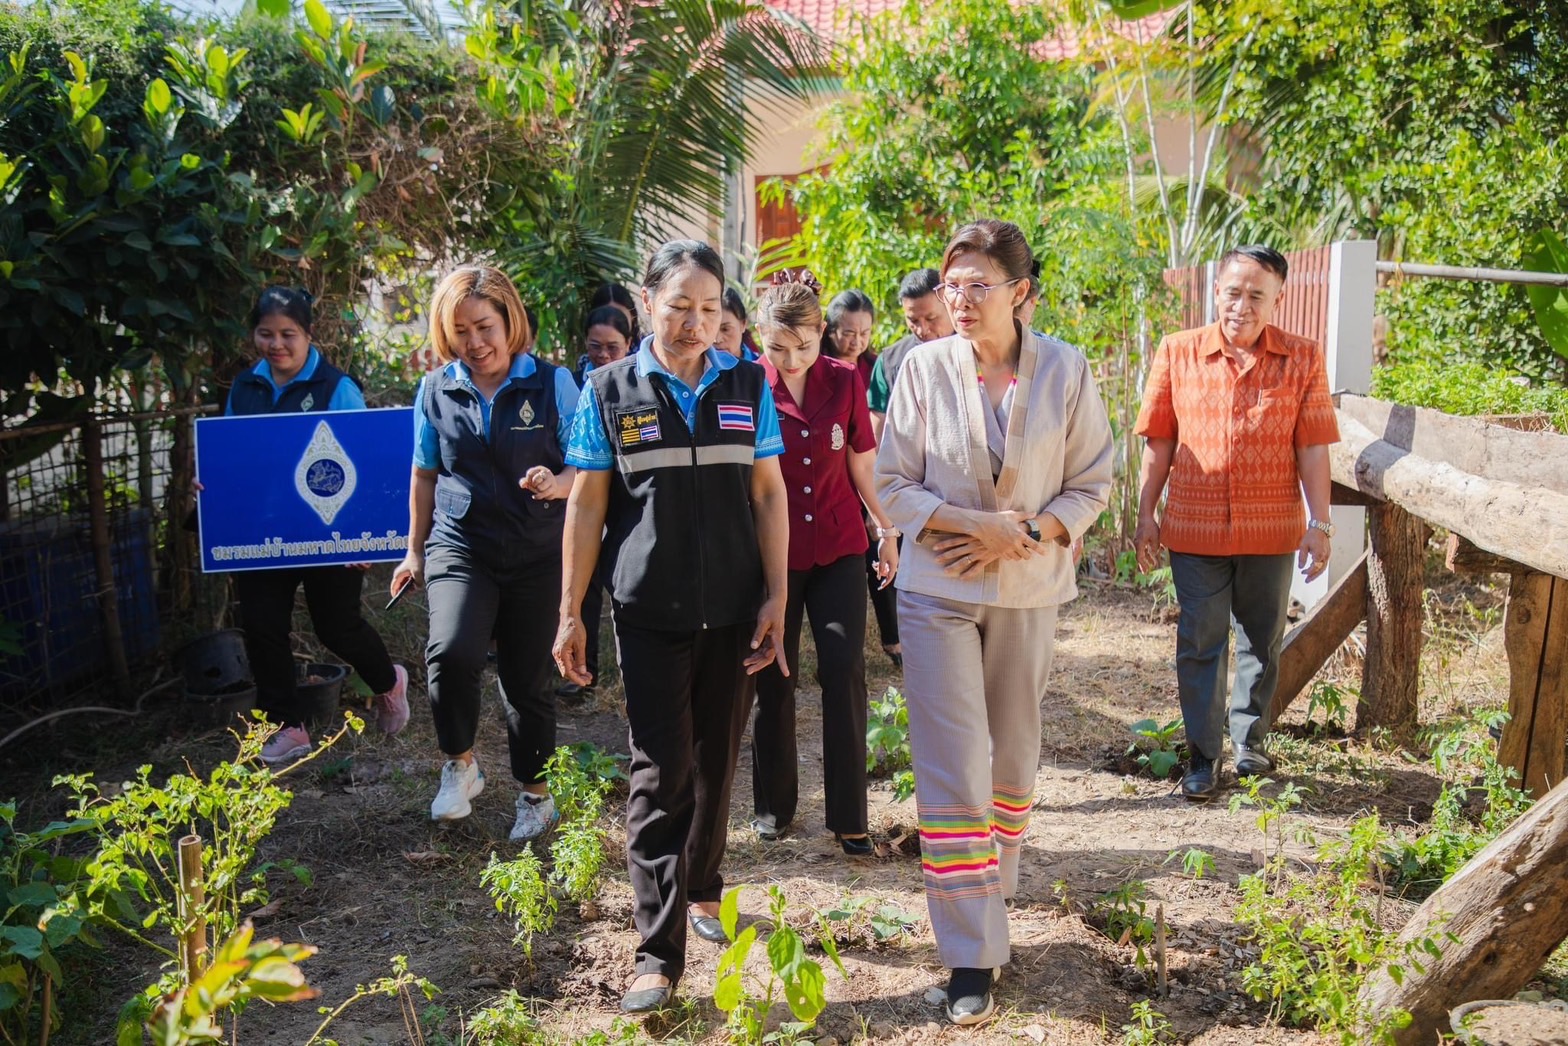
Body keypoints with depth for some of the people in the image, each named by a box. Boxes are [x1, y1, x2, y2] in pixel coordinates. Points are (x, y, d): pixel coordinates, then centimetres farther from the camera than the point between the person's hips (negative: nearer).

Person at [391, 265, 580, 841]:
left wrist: (556, 484, -23)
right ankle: (459, 763, 4)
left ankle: (535, 793, 29)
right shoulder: (436, 391, 5)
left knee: (526, 679, 7)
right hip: (460, 548, 1)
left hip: (537, 554, -1)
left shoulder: (552, 382, -3)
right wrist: (415, 551, 18)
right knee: (452, 653, -23)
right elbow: (425, 475, 16)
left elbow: (586, 467, -1)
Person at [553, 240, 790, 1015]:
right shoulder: (609, 391, -1)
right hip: (650, 612, -2)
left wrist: (776, 598, -2)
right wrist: (570, 613, -1)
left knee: (716, 761, 13)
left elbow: (769, 495, 4)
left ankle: (702, 888, 35)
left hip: (732, 609, 2)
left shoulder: (748, 386, 3)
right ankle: (659, 950, 3)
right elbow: (587, 506, 0)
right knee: (660, 770, -2)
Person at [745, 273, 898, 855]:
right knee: (773, 678, 8)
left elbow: (862, 465, 8)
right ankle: (774, 805, 26)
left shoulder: (845, 382, -3)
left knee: (844, 672, -6)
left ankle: (848, 819, 4)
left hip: (838, 549, 1)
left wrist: (887, 531, 12)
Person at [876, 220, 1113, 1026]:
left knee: (1012, 762, 14)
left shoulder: (1065, 371, -3)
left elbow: (1091, 483, 2)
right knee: (954, 770, -5)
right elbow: (891, 484, -4)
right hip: (938, 591, -2)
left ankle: (989, 907, 35)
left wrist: (1025, 534, -14)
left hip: (1028, 593, 2)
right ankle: (971, 957, 3)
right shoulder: (924, 368, -6)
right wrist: (976, 524, -18)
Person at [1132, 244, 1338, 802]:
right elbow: (1159, 443, 5)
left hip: (1270, 530, 0)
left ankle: (1250, 743, 31)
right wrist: (1146, 515, 5)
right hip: (1194, 528, 0)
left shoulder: (1302, 359, 0)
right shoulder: (1177, 352, 1)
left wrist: (1319, 523, -3)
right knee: (1199, 645, 4)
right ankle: (1203, 756, 16)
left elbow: (1312, 448, 0)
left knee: (1261, 644, 13)